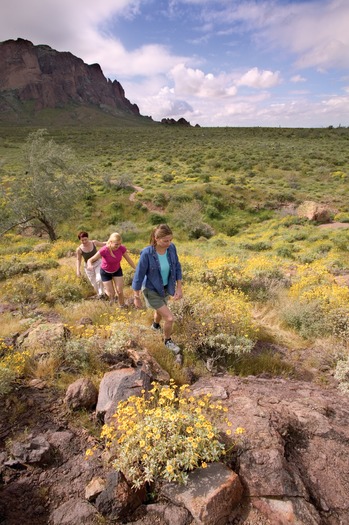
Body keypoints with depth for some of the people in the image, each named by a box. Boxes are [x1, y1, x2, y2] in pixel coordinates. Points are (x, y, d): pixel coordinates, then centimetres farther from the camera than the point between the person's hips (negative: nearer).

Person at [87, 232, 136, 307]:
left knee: (120, 291, -3)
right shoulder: (104, 250, -35)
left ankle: (122, 307, 23)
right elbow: (90, 260, -30)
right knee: (111, 294, 1)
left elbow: (129, 259, -10)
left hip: (117, 270, 2)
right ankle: (106, 289, 38)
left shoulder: (122, 248, -26)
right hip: (105, 272, -2)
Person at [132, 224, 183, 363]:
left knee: (160, 310, 30)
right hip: (152, 290, -5)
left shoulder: (171, 248, -19)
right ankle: (168, 341, 25)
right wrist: (136, 298, -12)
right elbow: (138, 276, -21)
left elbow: (177, 268, -3)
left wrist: (179, 288, -3)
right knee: (170, 318, -6)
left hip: (165, 288, 5)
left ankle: (155, 326, 65)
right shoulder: (147, 253, -32)